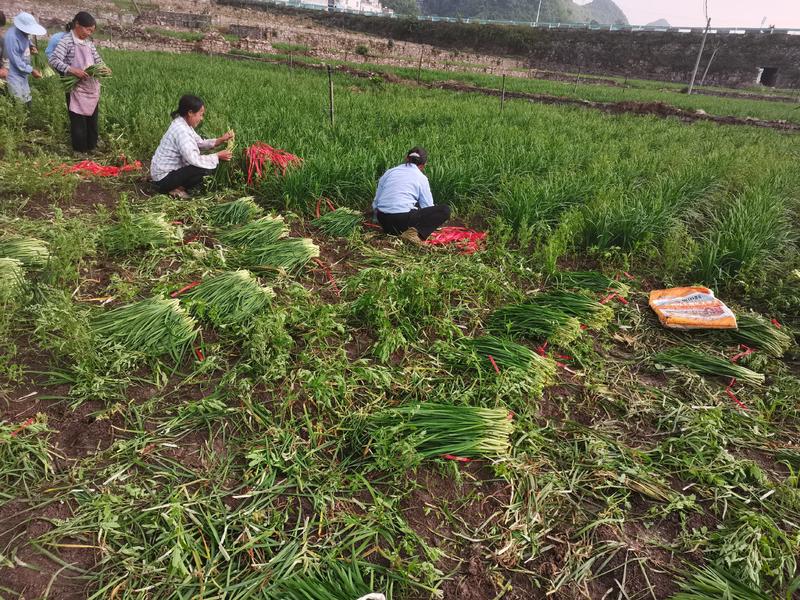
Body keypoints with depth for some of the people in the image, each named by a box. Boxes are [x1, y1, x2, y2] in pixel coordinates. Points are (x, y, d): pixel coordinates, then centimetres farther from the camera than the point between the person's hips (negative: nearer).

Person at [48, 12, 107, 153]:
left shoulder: (88, 42, 10)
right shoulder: (66, 41, -11)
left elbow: (97, 59, 17)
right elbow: (53, 60, -19)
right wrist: (72, 70, -30)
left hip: (92, 88, 7)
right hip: (77, 89, -7)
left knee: (92, 119, 14)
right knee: (78, 122, 0)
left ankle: (92, 148, 27)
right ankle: (80, 152, 9)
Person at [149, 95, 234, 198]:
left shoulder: (184, 124, 4)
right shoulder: (181, 130, -25)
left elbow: (200, 143, 12)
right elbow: (194, 159, -31)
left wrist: (221, 140, -1)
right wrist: (218, 156, -20)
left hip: (168, 171, 10)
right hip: (164, 179, -10)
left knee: (205, 162, 15)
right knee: (206, 169, -20)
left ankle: (177, 186, 9)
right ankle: (177, 189, -5)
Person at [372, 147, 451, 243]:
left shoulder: (389, 172, 17)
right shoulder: (421, 178, 6)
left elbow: (376, 203, 16)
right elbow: (427, 207, 8)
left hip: (384, 223, 6)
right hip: (403, 219, -6)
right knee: (445, 209, 2)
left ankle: (394, 231, 7)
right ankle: (417, 233, -17)